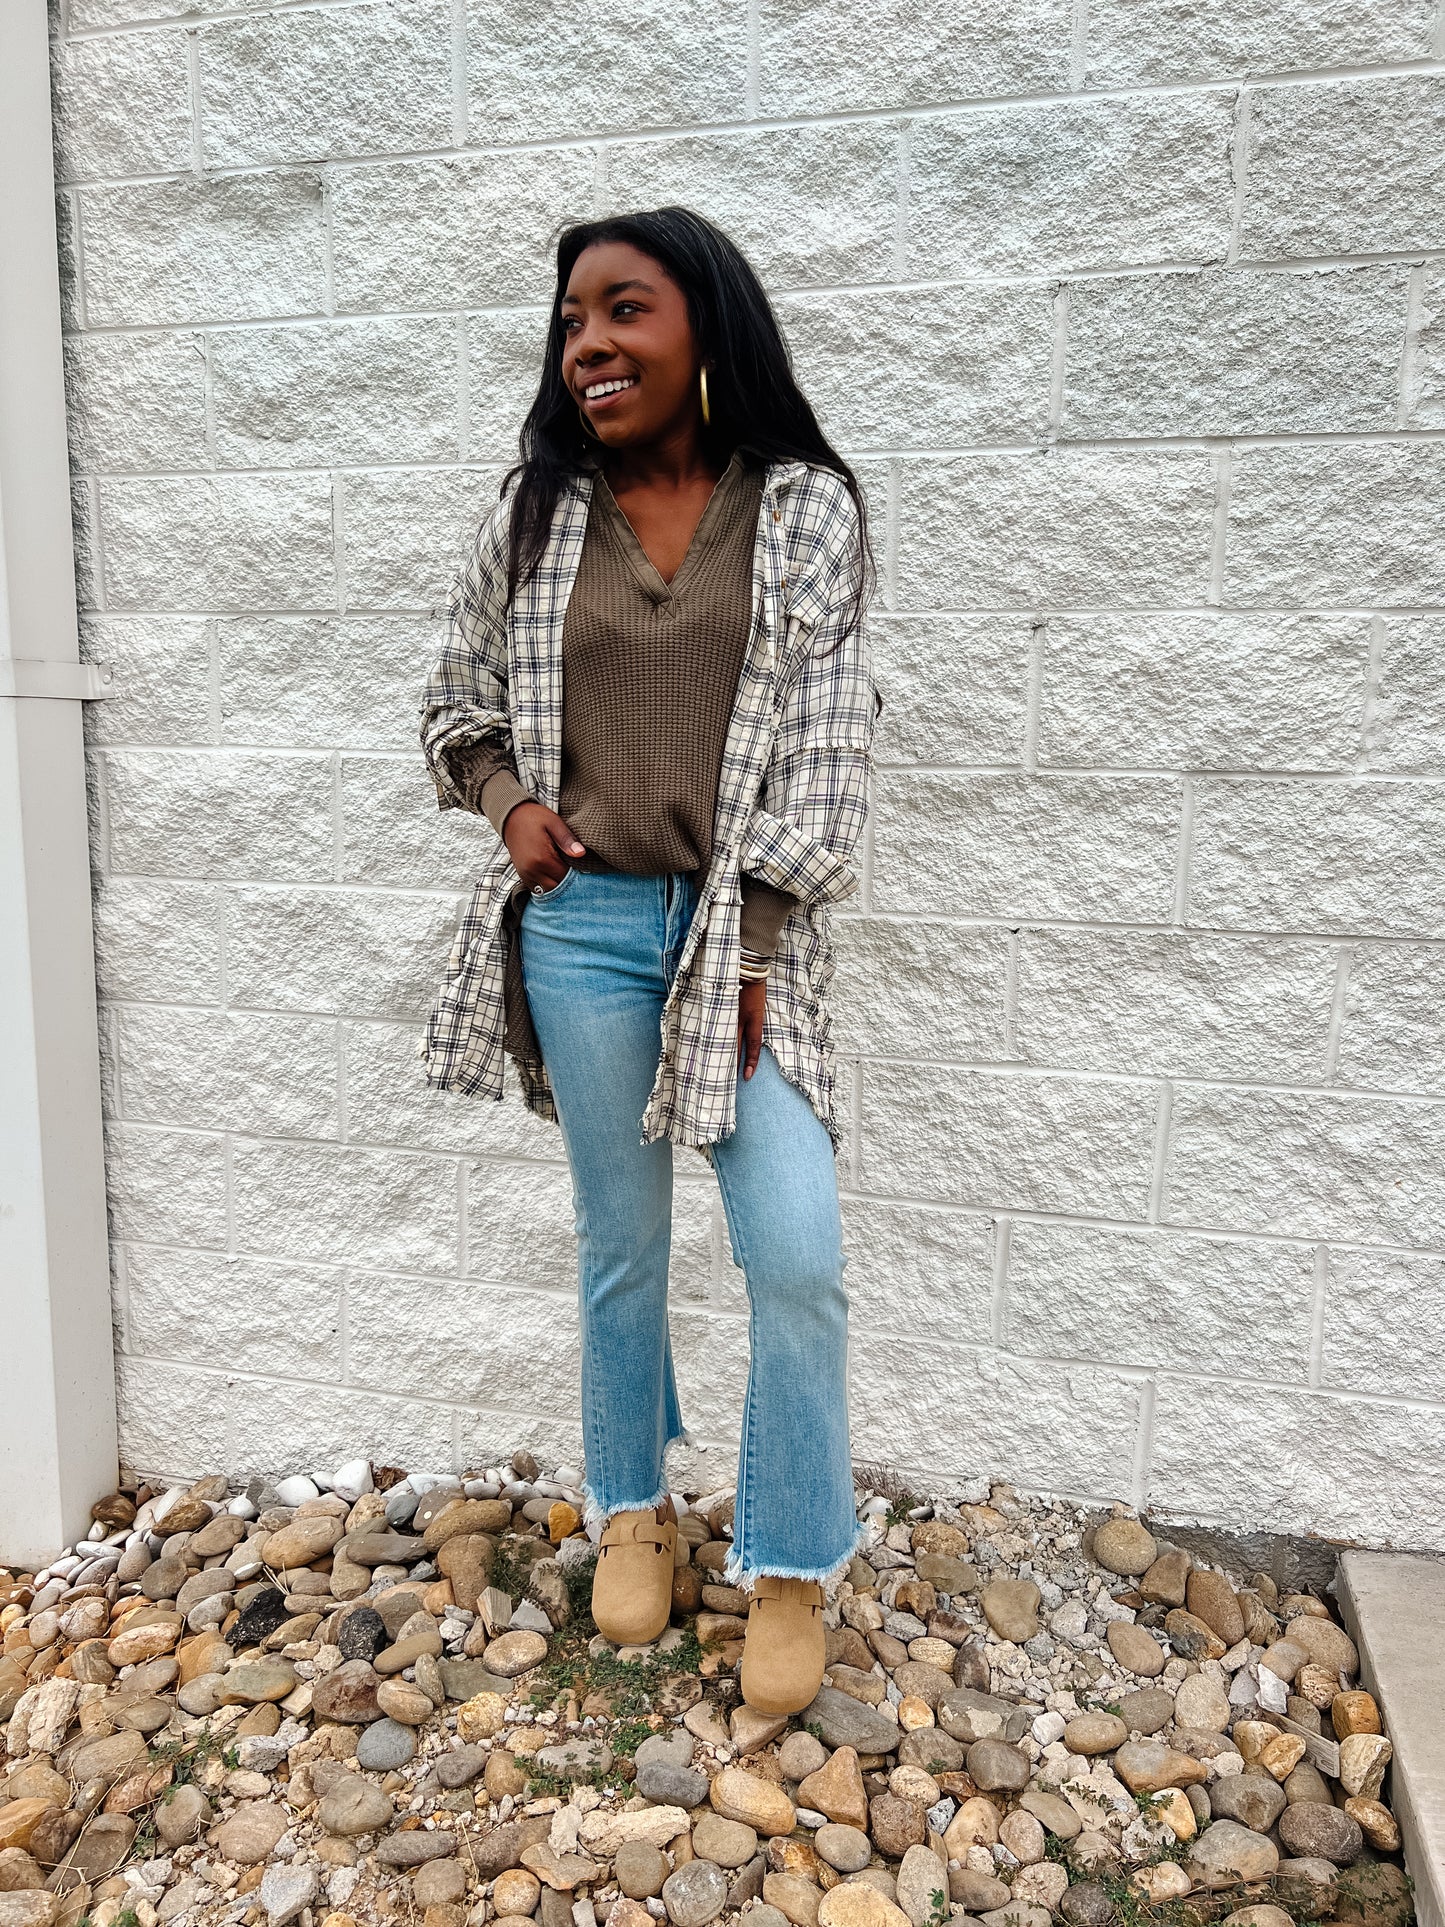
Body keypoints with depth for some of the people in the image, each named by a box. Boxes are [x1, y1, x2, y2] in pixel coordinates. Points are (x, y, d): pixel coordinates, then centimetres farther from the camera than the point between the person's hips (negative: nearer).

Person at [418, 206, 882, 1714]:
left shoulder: (807, 510, 0)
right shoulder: (535, 516, 6)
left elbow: (827, 737, -4)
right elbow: (456, 699, 17)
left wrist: (754, 945, -10)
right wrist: (508, 801, -3)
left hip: (743, 929, -1)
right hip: (583, 925, 2)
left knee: (799, 1259, -8)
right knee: (620, 1242, 13)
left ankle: (788, 1565, 17)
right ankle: (631, 1511, 37)